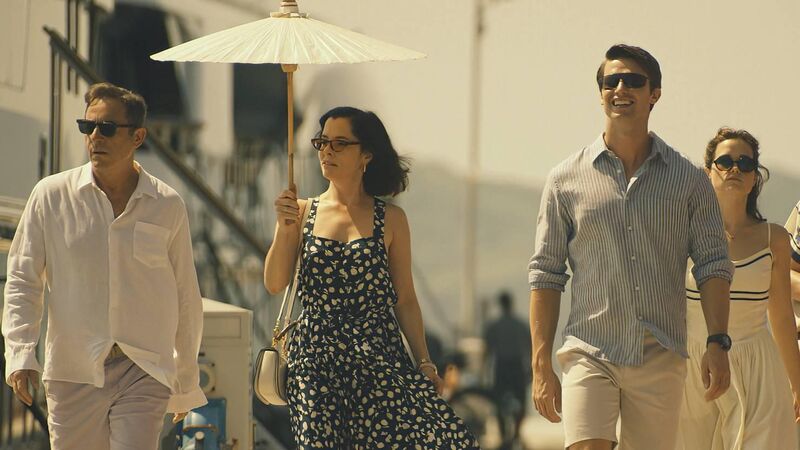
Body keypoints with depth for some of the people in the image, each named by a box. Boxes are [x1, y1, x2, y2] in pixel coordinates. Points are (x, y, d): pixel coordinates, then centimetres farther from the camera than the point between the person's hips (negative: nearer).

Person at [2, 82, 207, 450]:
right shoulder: (51, 196, 2)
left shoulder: (167, 206, 4)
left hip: (144, 372, -1)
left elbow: (186, 297, 13)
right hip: (72, 373, 1)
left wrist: (186, 385, 17)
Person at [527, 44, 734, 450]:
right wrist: (541, 366, 0)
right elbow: (545, 274, 6)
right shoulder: (567, 179, 6)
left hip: (661, 359, 1)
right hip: (590, 355, -1)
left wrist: (717, 342, -7)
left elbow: (712, 265, 7)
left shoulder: (689, 181, 7)